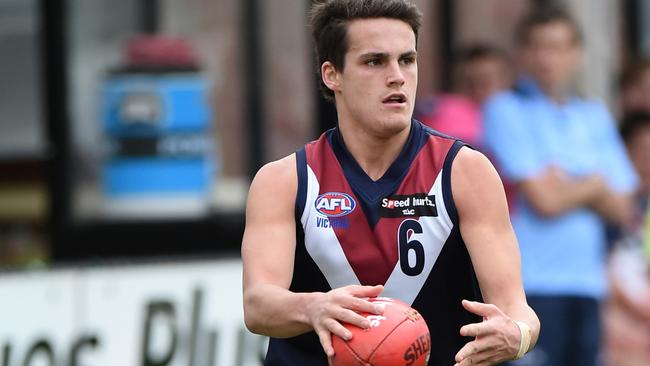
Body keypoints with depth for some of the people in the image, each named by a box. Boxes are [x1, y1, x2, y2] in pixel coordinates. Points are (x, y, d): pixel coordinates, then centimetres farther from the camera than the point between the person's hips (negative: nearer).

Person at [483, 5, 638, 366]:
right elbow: (544, 201, -11)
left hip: (587, 281, 6)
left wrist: (567, 186, -7)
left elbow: (619, 208, 8)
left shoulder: (595, 117, 14)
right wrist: (593, 185, 6)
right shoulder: (506, 110, -3)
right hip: (530, 282, -6)